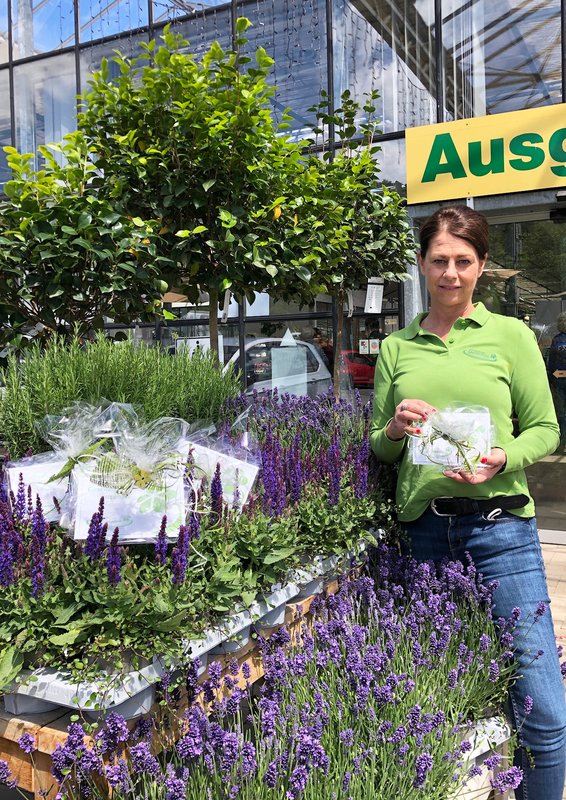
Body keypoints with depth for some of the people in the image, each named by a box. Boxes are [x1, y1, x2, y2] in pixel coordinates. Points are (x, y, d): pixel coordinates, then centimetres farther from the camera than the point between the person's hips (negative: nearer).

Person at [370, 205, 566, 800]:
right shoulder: (396, 348, 13)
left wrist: (501, 458, -13)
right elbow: (377, 451, 17)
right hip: (423, 531, 2)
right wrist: (395, 428, -5)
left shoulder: (511, 336, 7)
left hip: (501, 528, -1)